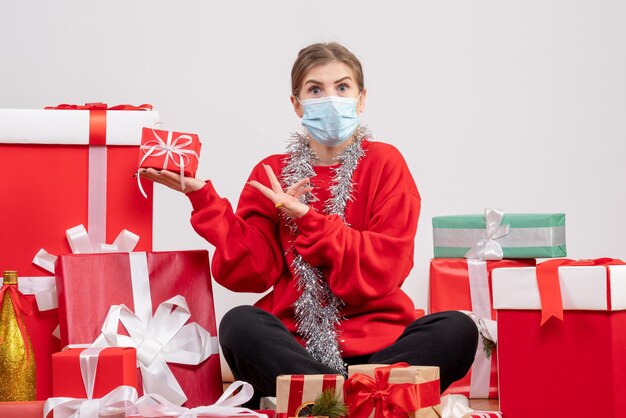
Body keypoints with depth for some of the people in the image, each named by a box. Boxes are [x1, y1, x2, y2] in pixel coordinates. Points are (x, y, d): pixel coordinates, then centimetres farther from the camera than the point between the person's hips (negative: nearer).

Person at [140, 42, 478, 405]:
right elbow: (249, 272, -2)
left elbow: (383, 269, -6)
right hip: (292, 344, 1)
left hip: (376, 342, 0)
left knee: (457, 330, -28)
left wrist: (308, 219, -13)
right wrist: (202, 195, -8)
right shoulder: (271, 174, 10)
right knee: (239, 324, -31)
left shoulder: (385, 163, 5)